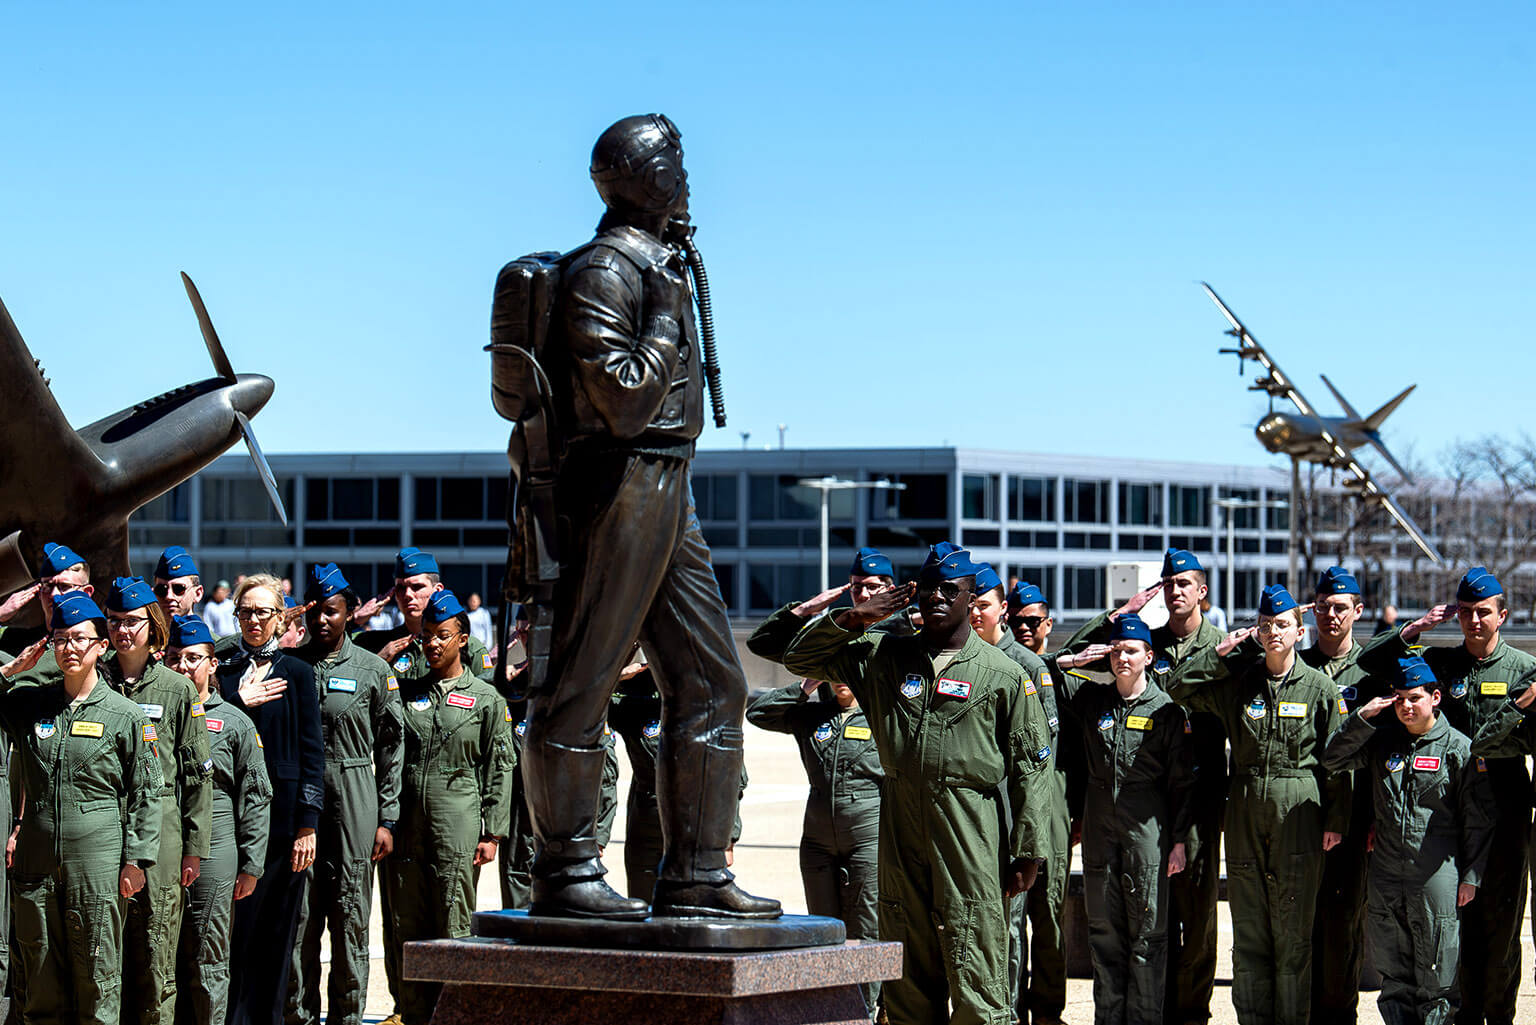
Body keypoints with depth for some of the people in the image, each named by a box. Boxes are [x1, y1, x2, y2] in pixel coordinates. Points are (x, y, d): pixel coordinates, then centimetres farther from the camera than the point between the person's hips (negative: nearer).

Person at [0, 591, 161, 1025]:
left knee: (98, 981, 0)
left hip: (98, 862, -3)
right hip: (35, 859, 3)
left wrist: (136, 860, -5)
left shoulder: (127, 716, 1)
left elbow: (146, 794, 1)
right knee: (41, 984, 8)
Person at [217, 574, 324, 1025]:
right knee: (234, 924, -3)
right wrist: (239, 704, -7)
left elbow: (311, 752, 2)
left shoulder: (297, 673, 6)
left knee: (276, 928, 2)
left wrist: (307, 824, -5)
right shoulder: (220, 670, 10)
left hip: (282, 814, -1)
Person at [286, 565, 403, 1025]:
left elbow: (392, 747, 6)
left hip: (353, 806, -1)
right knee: (299, 918, 1)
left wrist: (386, 818, 1)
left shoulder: (373, 671, 5)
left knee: (350, 920, 1)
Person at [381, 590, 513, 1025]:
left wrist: (492, 833, -2)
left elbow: (499, 770, 4)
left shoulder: (486, 699, 6)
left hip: (457, 827, -3)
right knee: (404, 930, 4)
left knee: (453, 931, -3)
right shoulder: (406, 692, 14)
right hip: (406, 826, 3)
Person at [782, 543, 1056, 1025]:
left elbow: (1031, 767, 2)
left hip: (972, 827, -4)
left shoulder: (1003, 673, 2)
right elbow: (801, 659, 18)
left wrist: (1026, 852, -3)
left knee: (975, 975, -8)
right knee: (908, 976, 7)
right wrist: (854, 619, 4)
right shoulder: (883, 656, 12)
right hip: (900, 823, 4)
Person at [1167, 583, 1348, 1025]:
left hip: (1298, 814, -3)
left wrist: (1335, 819, -2)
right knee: (1249, 933, 5)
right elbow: (1178, 688, 7)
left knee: (1293, 934, 0)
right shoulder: (1238, 682, 8)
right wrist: (1220, 652, 1)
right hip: (1246, 812, 3)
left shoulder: (1319, 687, 1)